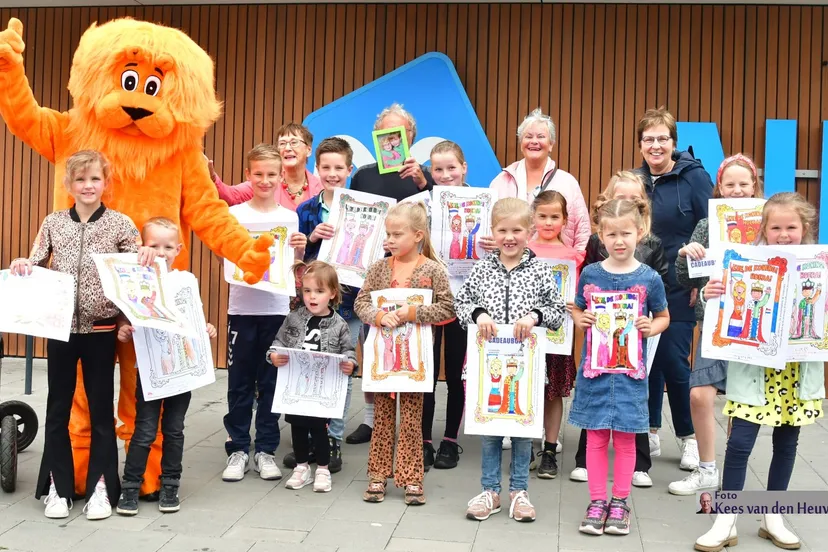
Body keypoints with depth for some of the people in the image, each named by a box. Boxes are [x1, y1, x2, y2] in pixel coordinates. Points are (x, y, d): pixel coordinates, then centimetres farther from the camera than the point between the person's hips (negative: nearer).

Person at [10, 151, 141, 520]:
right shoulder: (53, 223, 4)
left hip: (102, 330, -2)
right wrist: (21, 265, -9)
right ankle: (58, 487, 22)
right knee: (57, 408, 9)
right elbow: (36, 266, 12)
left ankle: (100, 488, 18)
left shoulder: (121, 224, -3)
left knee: (101, 409, 7)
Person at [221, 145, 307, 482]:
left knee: (271, 382, 7)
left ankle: (266, 450, 17)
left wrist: (300, 249, -12)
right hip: (242, 309, -1)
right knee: (239, 382, 4)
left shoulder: (289, 217, 5)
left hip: (277, 309, 1)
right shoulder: (234, 214, 1)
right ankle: (238, 449, 14)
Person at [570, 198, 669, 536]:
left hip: (630, 369, -1)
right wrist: (580, 319, -9)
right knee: (595, 437, 7)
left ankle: (620, 503, 21)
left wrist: (651, 328, -12)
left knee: (625, 438, 7)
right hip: (594, 367, 1)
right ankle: (597, 502, 19)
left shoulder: (649, 278, -4)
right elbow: (577, 310, 13)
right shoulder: (590, 274, -1)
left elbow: (663, 317, 8)